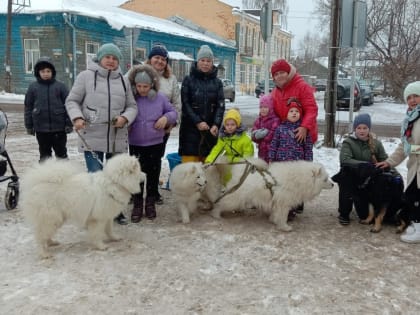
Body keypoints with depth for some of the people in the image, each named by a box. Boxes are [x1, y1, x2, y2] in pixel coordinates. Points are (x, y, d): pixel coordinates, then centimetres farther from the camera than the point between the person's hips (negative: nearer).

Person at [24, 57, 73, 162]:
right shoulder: (33, 87, 2)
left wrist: (69, 123, -4)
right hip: (41, 127, 1)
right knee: (44, 154, 11)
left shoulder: (60, 86, -2)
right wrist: (29, 125, 5)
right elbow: (28, 107, 7)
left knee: (61, 152, 10)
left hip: (59, 126, -1)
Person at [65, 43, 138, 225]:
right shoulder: (86, 76, 0)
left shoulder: (123, 80, 11)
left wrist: (125, 118, -10)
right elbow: (72, 101, 1)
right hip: (92, 137, -4)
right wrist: (77, 117, -18)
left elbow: (132, 106, 11)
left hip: (117, 138, 4)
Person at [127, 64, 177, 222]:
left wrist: (166, 117, -12)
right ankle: (137, 205, 19)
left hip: (155, 144, 1)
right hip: (135, 145, -1)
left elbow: (173, 112, 10)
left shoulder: (160, 98, -1)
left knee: (153, 175, 10)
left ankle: (150, 204, 26)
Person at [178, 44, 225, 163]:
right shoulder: (188, 80, 4)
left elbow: (220, 105, 4)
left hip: (210, 129, 2)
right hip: (190, 127, -2)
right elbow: (185, 104, -3)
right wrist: (197, 122, -12)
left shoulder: (217, 82, 11)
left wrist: (216, 124, -11)